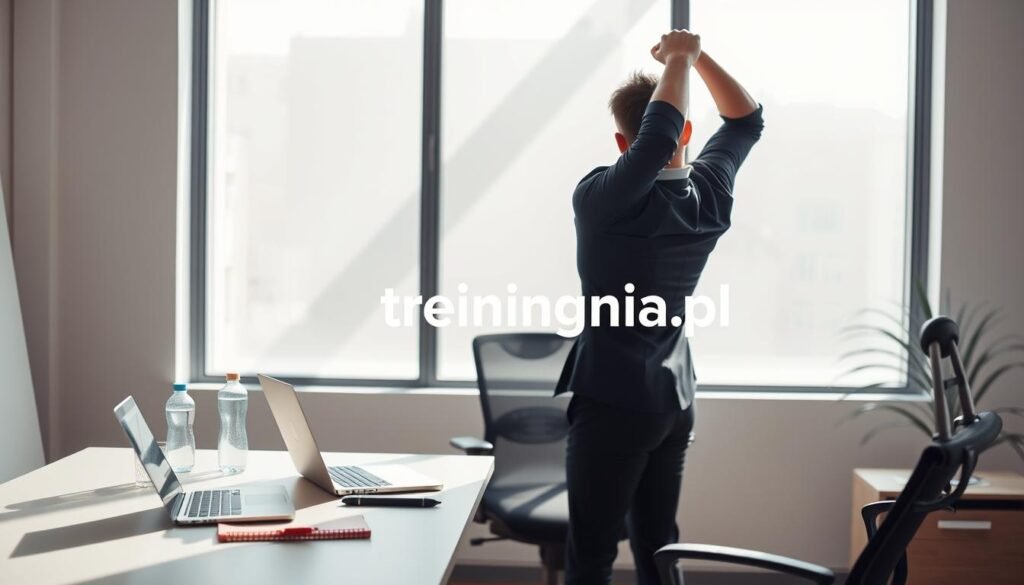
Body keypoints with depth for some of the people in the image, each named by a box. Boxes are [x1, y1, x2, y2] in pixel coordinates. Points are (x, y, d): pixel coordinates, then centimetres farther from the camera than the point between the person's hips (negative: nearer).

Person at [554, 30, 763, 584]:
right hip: (673, 401, 6)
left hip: (615, 402, -6)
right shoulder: (710, 195, 0)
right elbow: (746, 118, 15)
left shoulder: (602, 199, -16)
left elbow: (657, 134, -31)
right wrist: (696, 54, 10)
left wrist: (679, 58, -17)